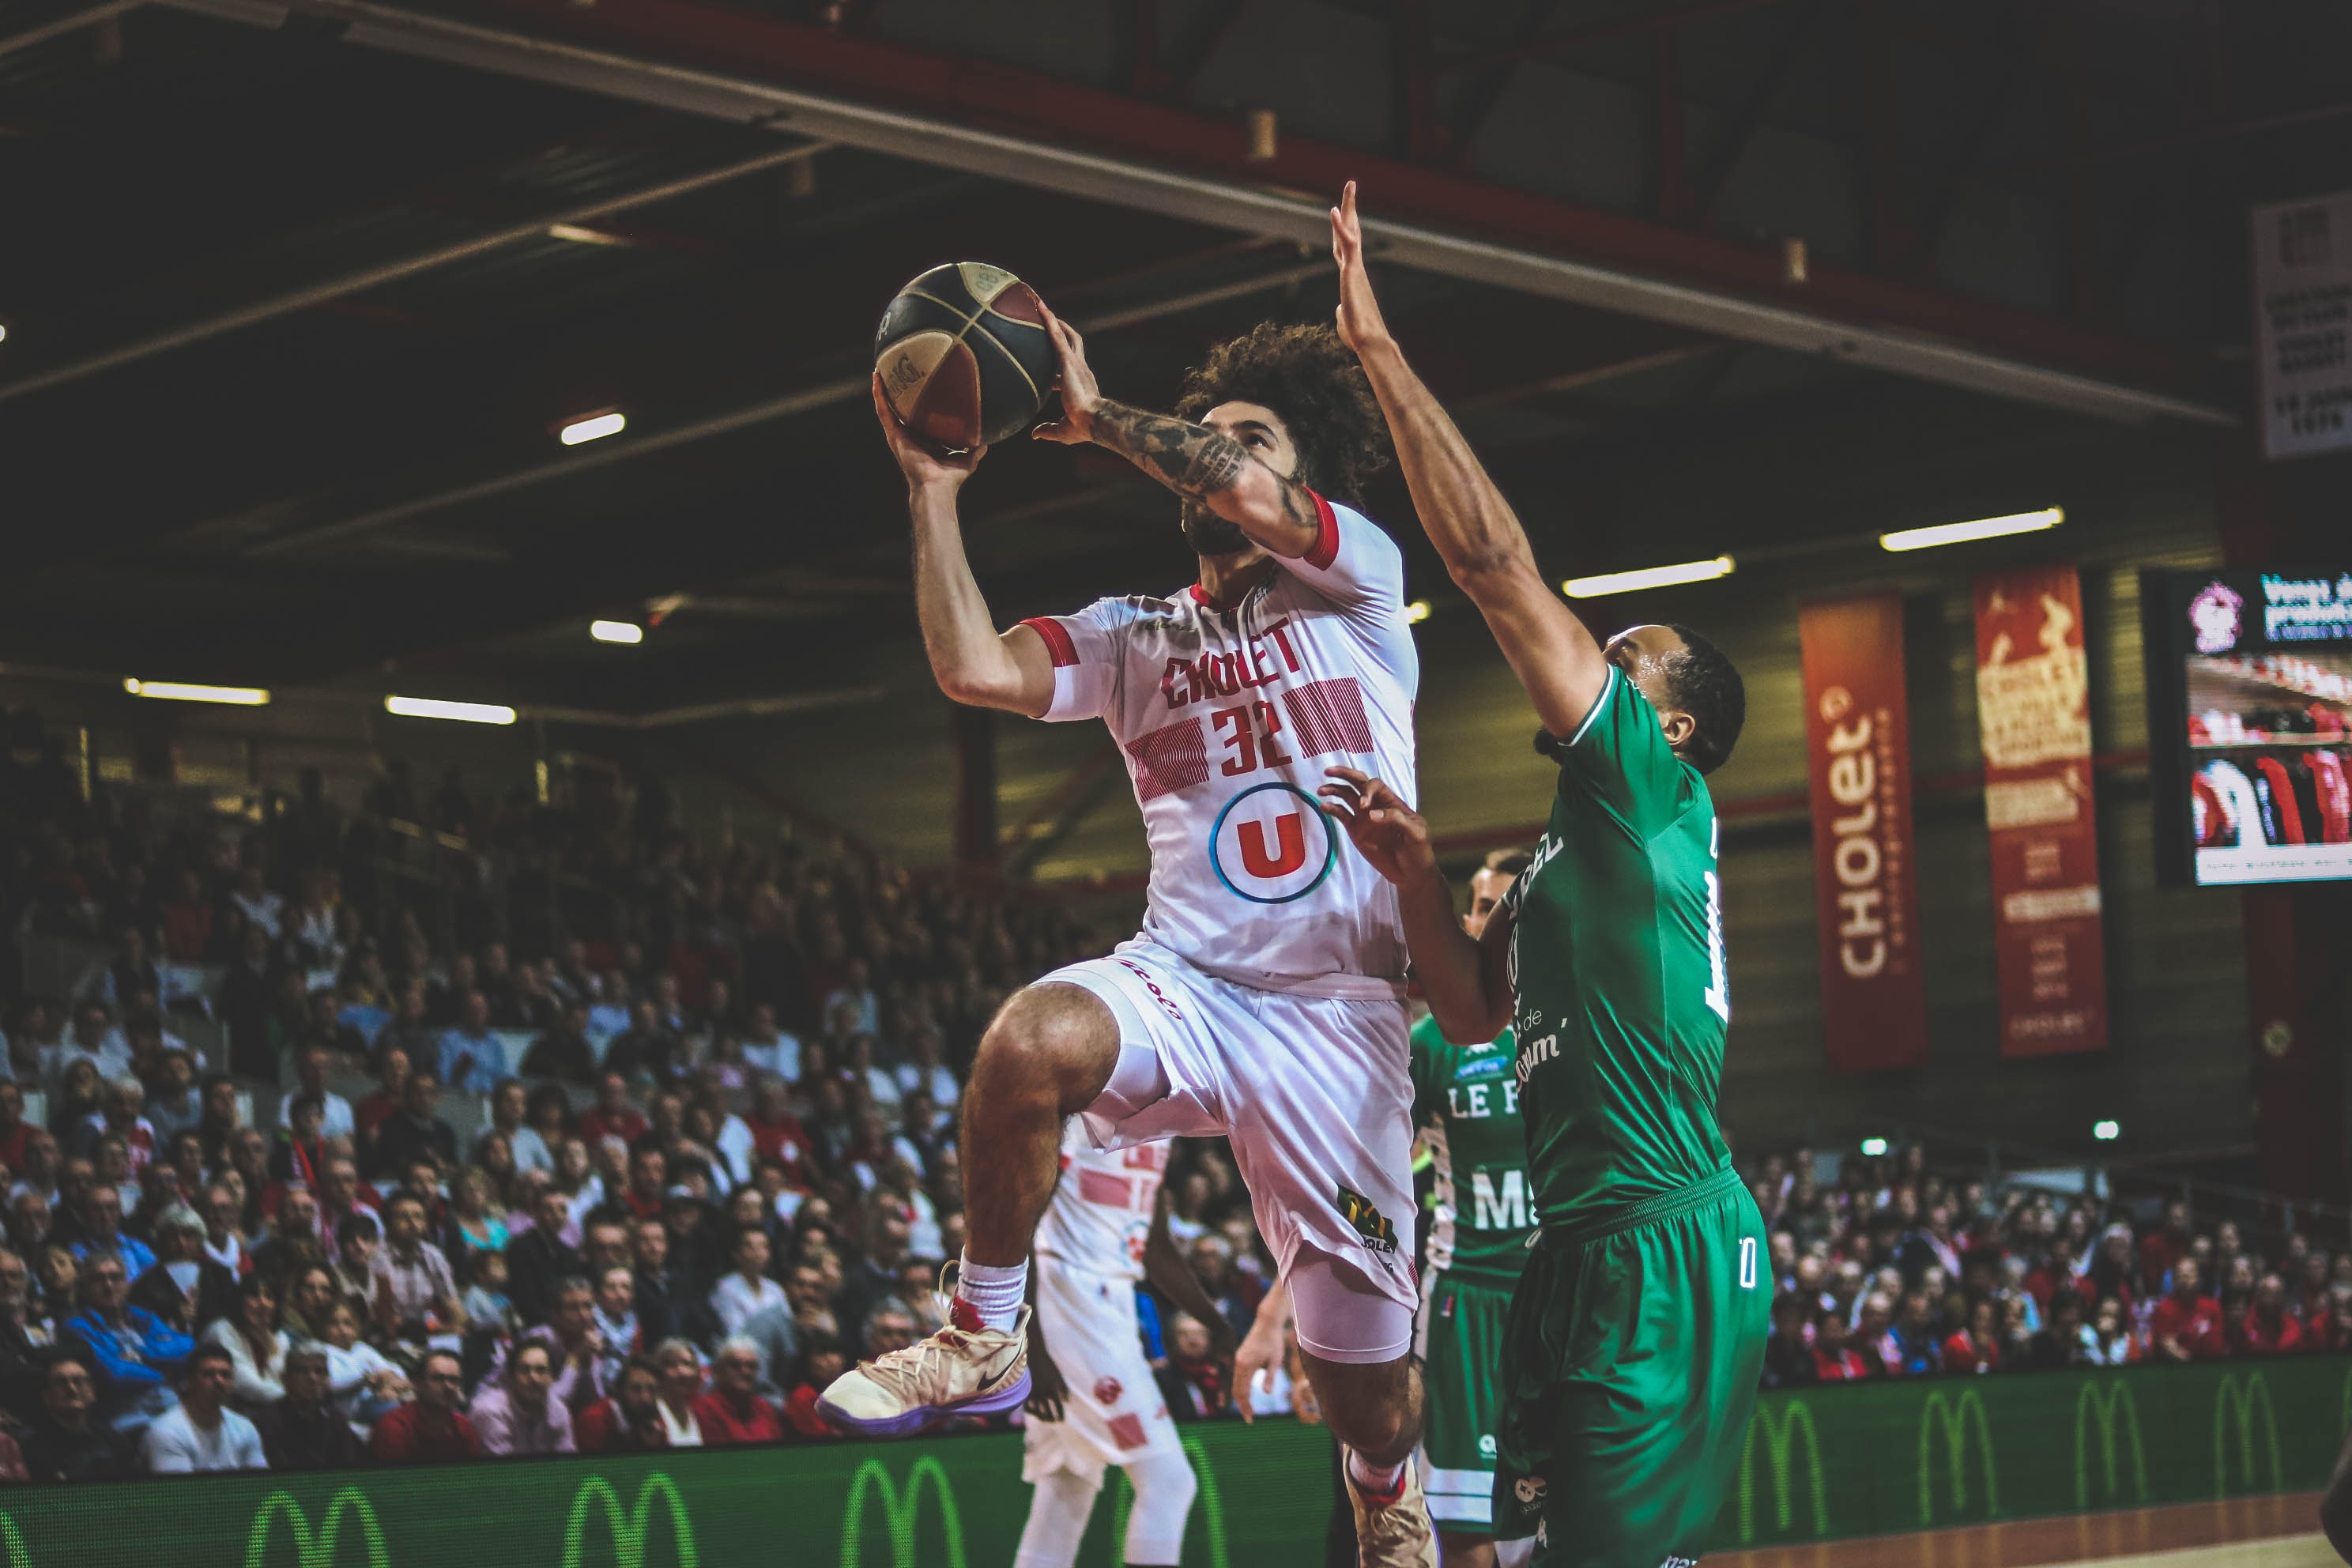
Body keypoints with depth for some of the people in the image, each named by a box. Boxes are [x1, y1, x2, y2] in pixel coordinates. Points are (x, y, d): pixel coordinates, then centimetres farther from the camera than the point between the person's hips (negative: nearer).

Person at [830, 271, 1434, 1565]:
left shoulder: (1357, 582, 6)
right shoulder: (1135, 638, 16)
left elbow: (1253, 506, -16)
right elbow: (972, 669, -1)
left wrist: (1100, 419, -7)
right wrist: (932, 488, -2)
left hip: (1337, 1012, -2)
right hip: (1183, 983, 2)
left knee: (1367, 1383, 0)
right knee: (1032, 1038, -34)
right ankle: (984, 1340, -16)